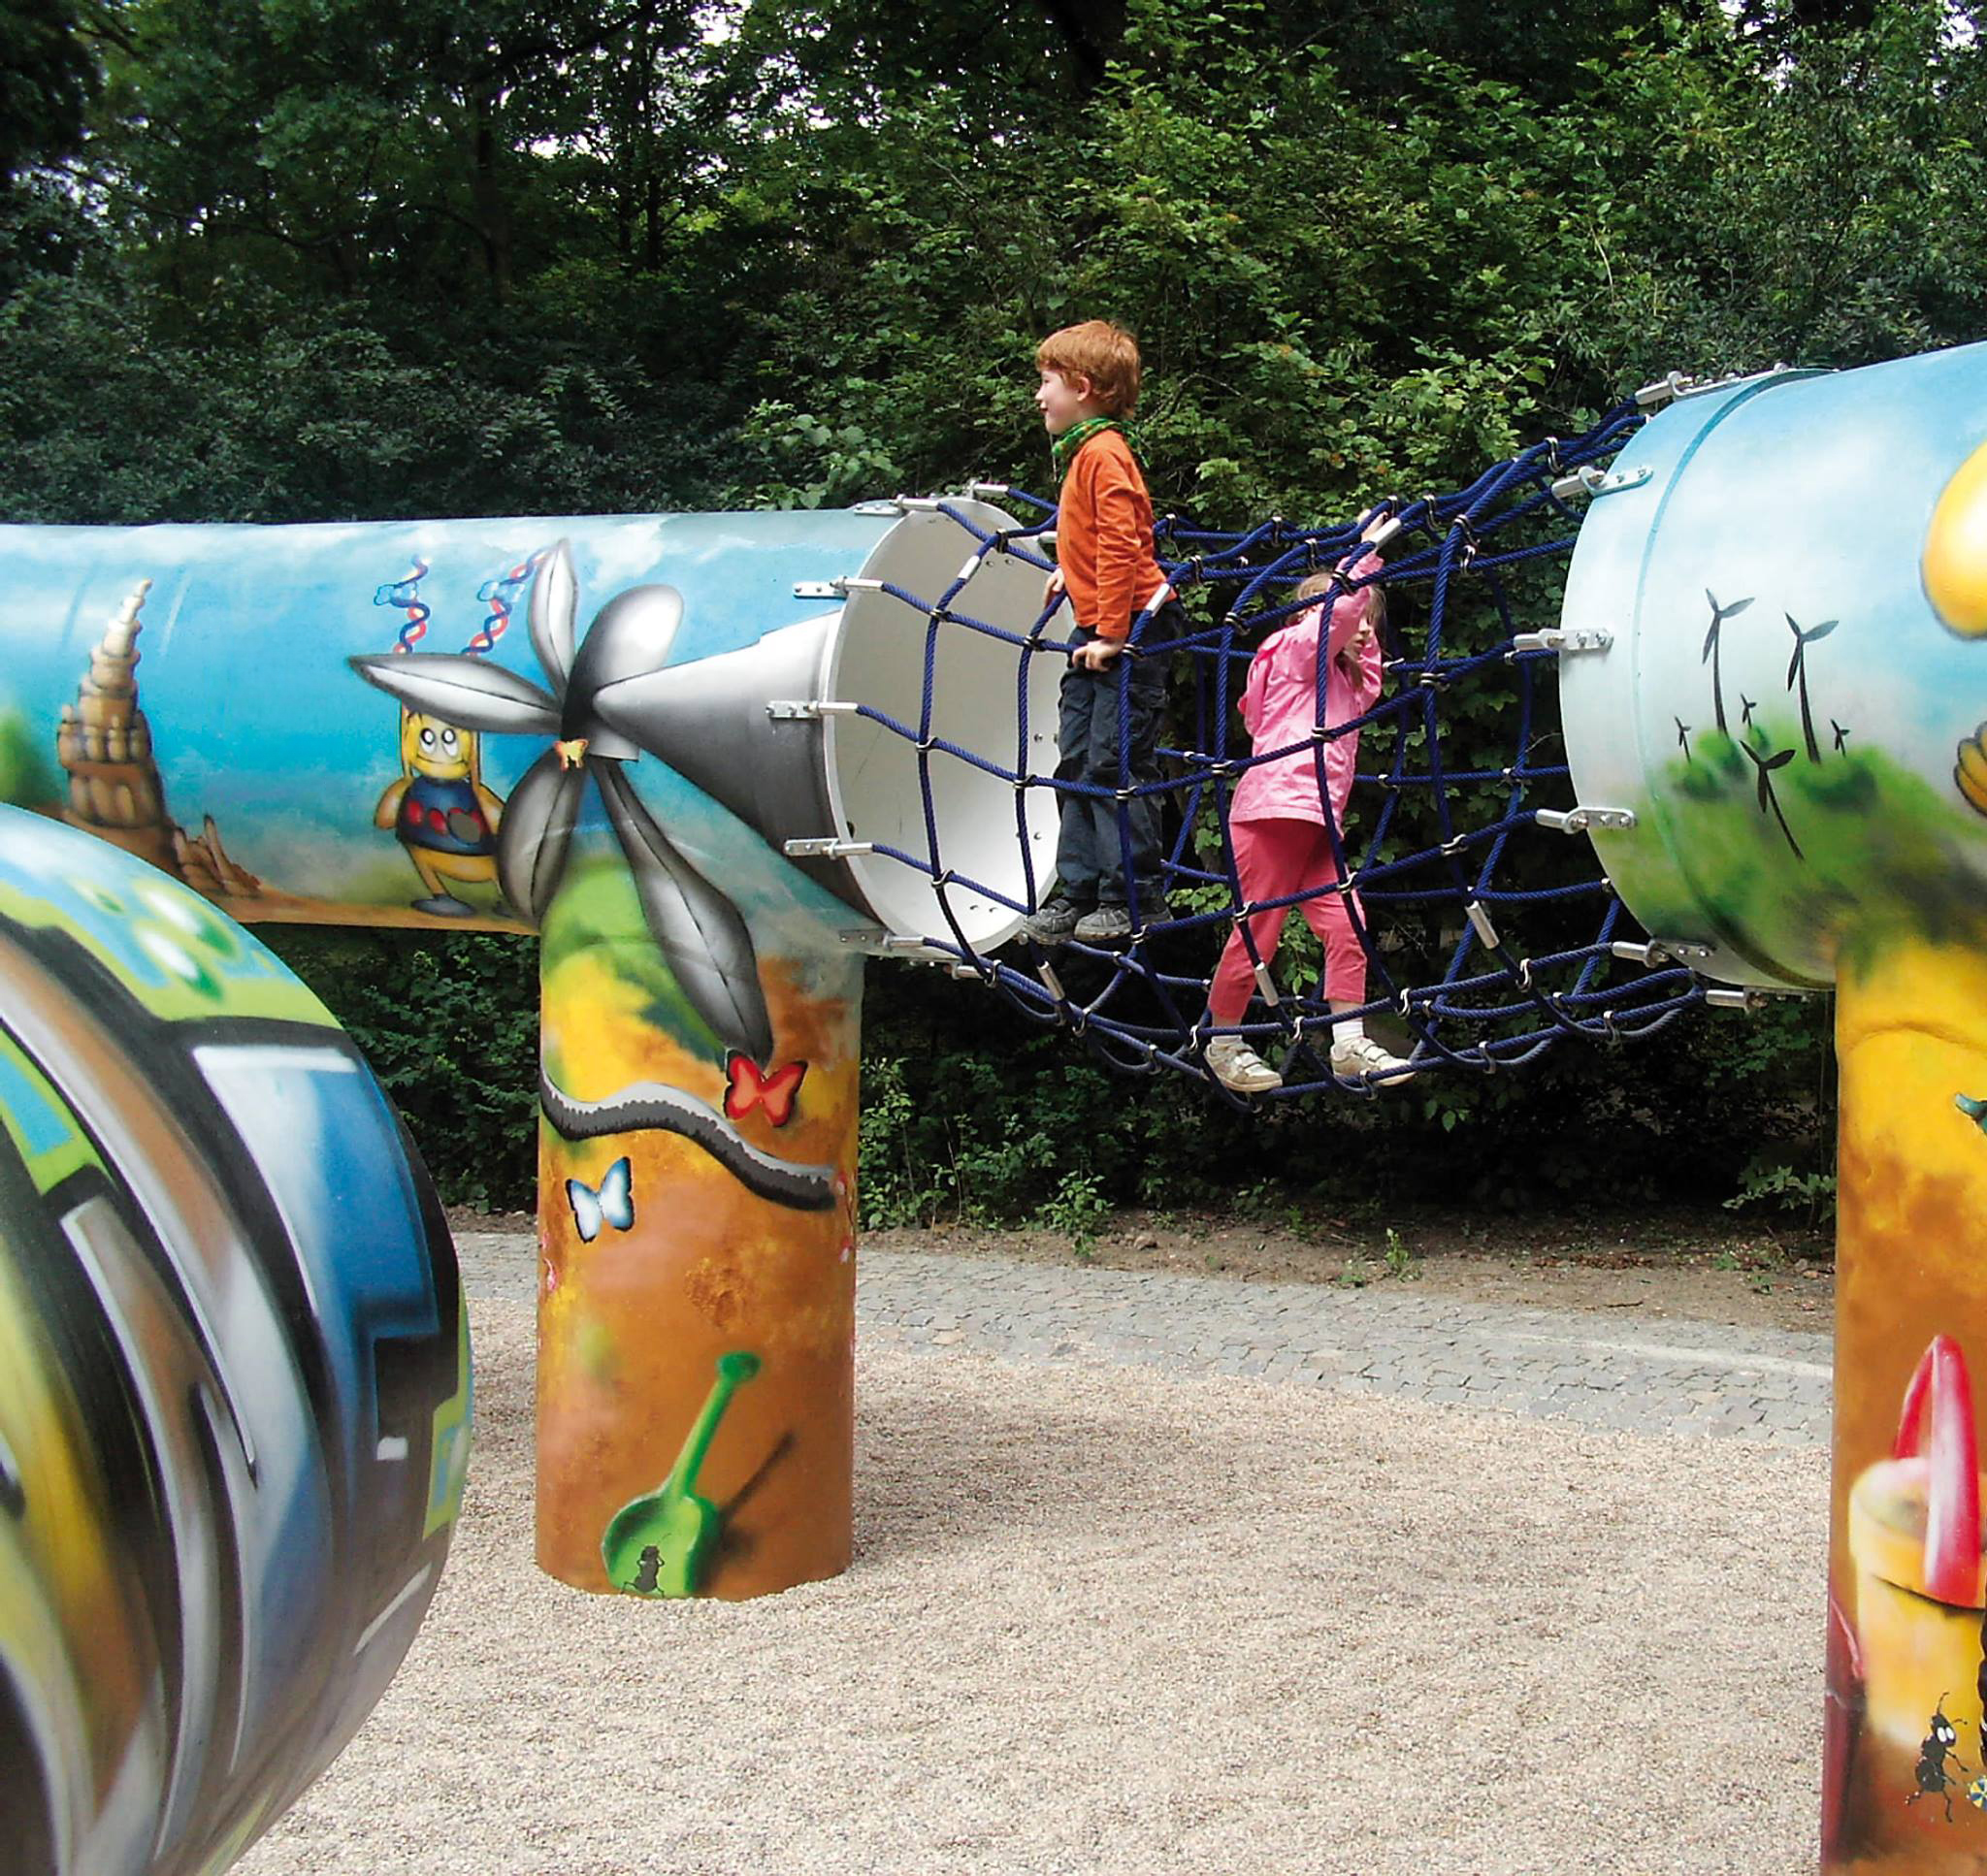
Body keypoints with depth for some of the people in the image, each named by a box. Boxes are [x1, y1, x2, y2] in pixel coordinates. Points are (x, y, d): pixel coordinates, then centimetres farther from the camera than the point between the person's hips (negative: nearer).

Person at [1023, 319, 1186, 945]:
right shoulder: (1083, 451, 17)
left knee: (1115, 767, -9)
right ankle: (1078, 891, 16)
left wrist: (1113, 634, -21)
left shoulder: (1103, 452, -14)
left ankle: (1134, 898, -3)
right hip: (1094, 634, 10)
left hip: (1130, 634, -10)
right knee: (1077, 765, 11)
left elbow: (1121, 545, -21)